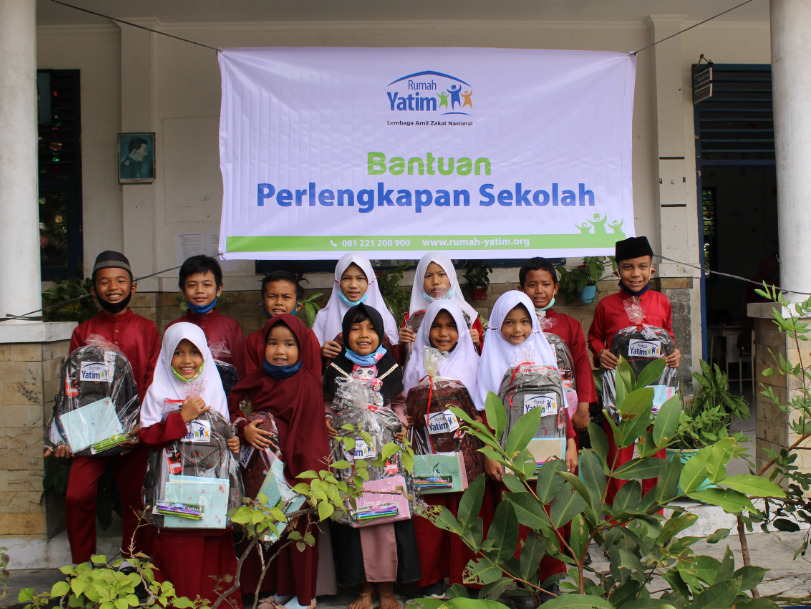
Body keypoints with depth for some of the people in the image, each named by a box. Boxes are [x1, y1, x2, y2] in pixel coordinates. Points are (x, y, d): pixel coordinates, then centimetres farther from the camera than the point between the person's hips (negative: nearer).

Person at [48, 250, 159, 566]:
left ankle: (134, 567, 22)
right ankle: (82, 569, 14)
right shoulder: (83, 333, 8)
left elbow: (154, 381, 0)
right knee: (77, 497, -6)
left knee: (135, 499, 5)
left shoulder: (147, 330, 5)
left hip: (134, 429, -1)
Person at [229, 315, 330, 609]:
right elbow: (232, 408, 10)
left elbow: (311, 434, -13)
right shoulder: (258, 379, 3)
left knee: (300, 529, 6)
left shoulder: (307, 383, -12)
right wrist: (244, 428, -11)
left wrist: (307, 478, -15)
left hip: (296, 469, -5)